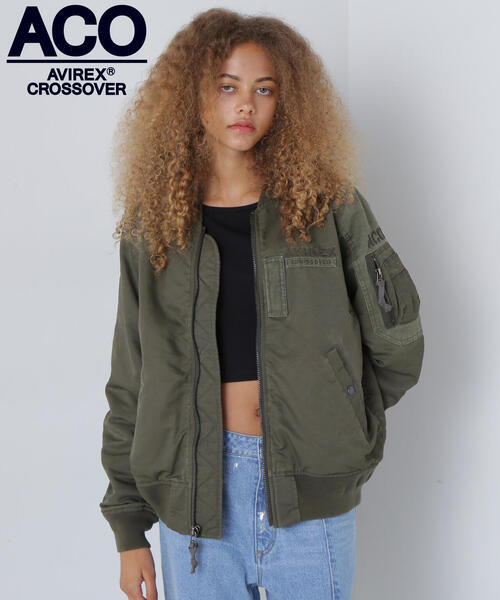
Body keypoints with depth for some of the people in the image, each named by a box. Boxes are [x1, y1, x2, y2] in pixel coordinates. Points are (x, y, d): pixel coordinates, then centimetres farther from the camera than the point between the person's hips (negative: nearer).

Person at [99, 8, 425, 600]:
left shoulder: (328, 204, 0)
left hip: (309, 495, 0)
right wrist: (128, 528, 4)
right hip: (195, 488, 1)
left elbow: (398, 354, 4)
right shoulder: (153, 225, 3)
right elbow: (130, 386, 4)